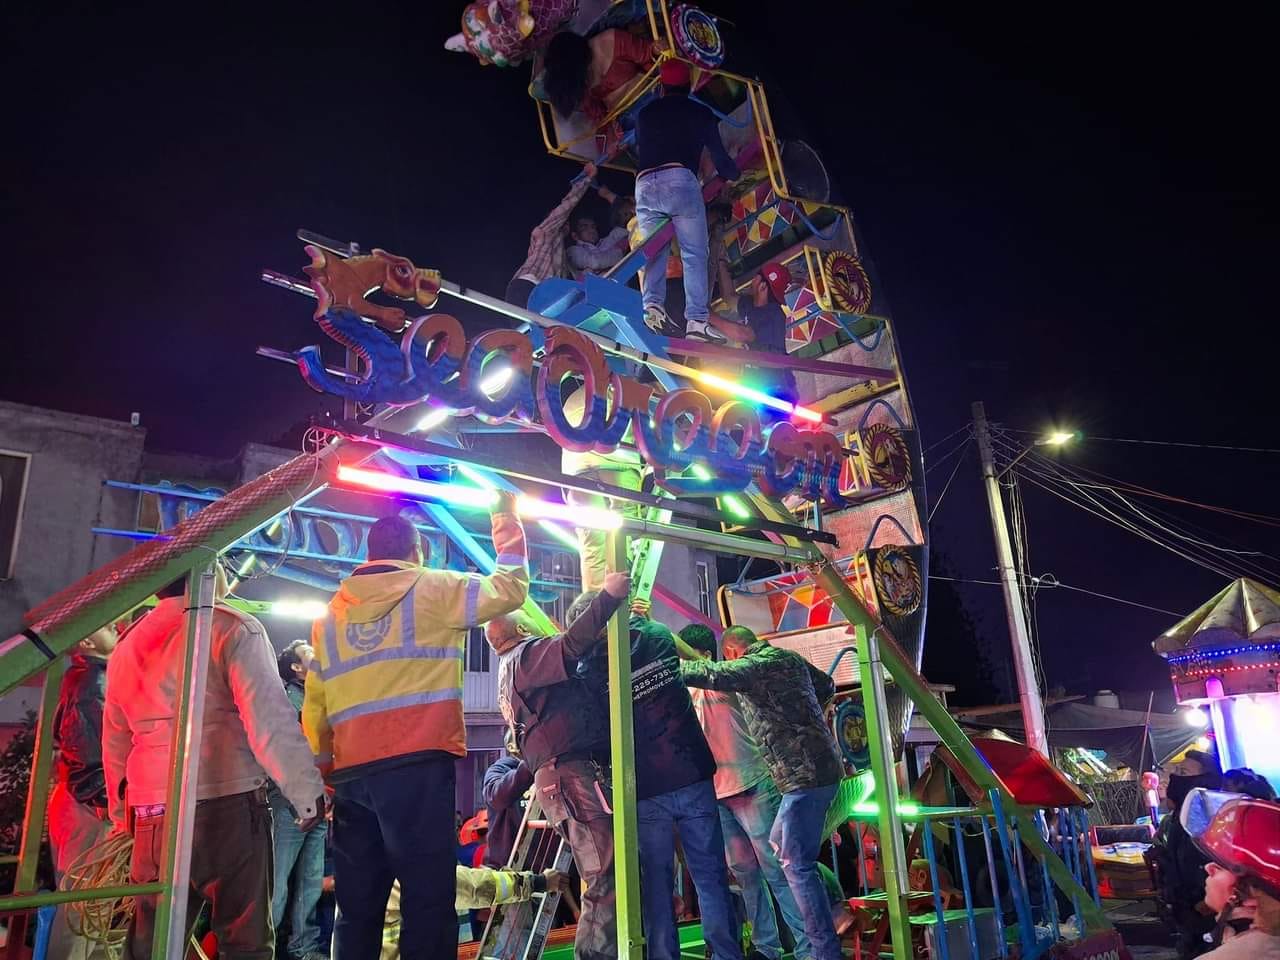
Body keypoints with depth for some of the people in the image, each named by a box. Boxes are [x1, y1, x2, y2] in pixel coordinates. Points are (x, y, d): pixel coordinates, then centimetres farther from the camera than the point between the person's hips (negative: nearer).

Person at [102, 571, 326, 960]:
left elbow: (114, 744, 21)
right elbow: (269, 716, -13)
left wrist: (124, 815, 31)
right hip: (227, 802, -6)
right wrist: (306, 790, -11)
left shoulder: (126, 647, 17)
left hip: (151, 812, 6)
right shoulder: (233, 628, -3)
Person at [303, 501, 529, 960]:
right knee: (428, 898, -3)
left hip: (351, 774, 6)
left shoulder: (331, 615, 18)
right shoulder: (431, 588, 2)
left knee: (358, 905, 11)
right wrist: (506, 521, 19)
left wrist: (326, 774, 23)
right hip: (416, 766, -6)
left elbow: (314, 707, 17)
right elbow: (509, 588, 7)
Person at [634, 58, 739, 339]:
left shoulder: (645, 114, 24)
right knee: (694, 253, -3)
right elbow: (719, 157, 20)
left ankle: (652, 304, -13)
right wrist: (734, 174, 40)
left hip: (644, 184, 3)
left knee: (653, 251, 9)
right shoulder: (701, 113, 17)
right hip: (680, 180, -3)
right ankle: (696, 320, -13)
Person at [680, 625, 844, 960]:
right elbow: (828, 687, 29)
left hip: (805, 774, -10)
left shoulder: (757, 665, -12)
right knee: (780, 849, 20)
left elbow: (712, 673, -26)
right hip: (816, 769, 10)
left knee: (797, 865, -5)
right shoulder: (789, 658, 15)